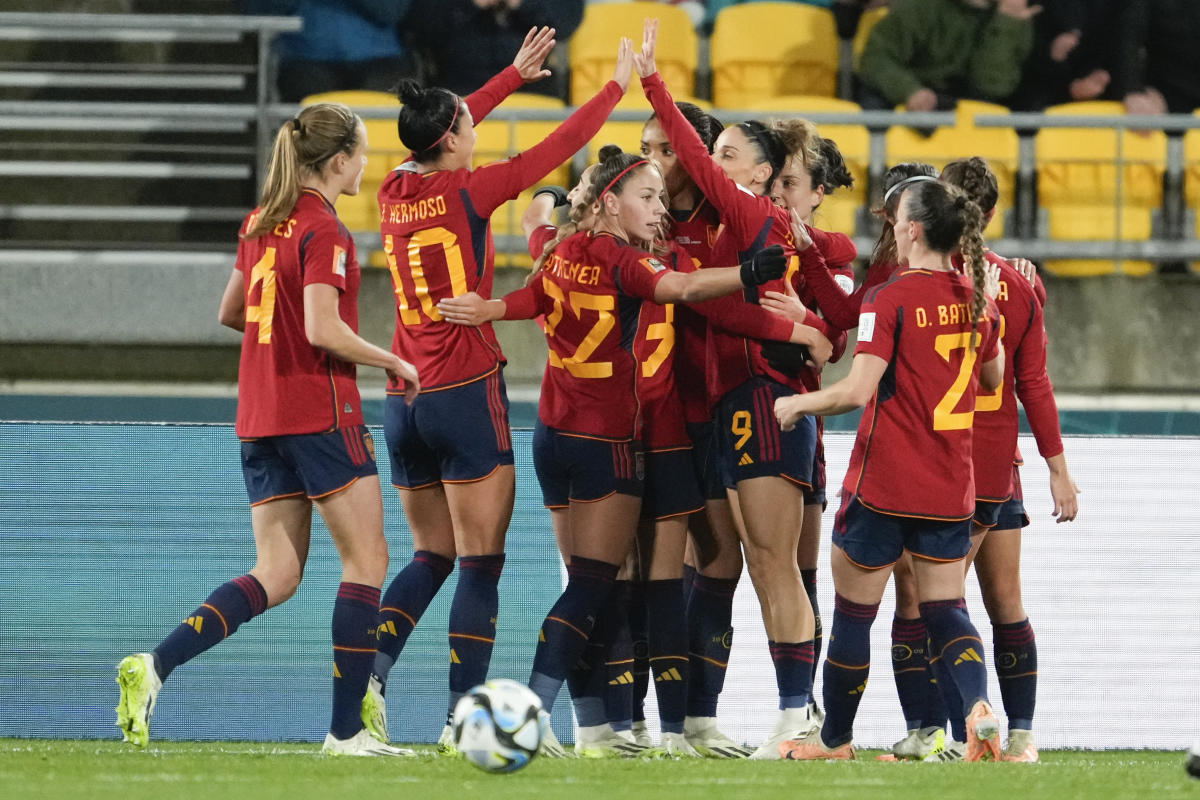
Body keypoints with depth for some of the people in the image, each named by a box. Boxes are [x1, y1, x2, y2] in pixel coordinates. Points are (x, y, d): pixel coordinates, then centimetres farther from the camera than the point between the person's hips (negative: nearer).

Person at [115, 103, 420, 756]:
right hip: (320, 410, -8)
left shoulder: (263, 222, 12)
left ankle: (154, 666, -10)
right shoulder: (323, 231, -13)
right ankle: (346, 729, -1)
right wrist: (393, 363, -9)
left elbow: (229, 313, 20)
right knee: (366, 560, 1)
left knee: (276, 575, 7)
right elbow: (323, 330, -22)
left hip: (260, 419, 8)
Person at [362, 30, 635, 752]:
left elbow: (442, 133, 25)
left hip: (404, 400, 7)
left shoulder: (395, 193, 6)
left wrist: (515, 76, 35)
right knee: (480, 565, -2)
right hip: (468, 394, -7)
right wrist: (618, 86, 9)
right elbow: (558, 149, -4)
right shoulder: (465, 192, -10)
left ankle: (370, 671, -5)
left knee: (433, 557, 16)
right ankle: (463, 718, -7)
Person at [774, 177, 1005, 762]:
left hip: (884, 485, -5)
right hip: (951, 484, 5)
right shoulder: (977, 300, 4)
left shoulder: (890, 300, -14)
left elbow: (856, 391, -20)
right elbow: (993, 378, 20)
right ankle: (979, 706, -18)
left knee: (853, 609, 9)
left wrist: (795, 404, -5)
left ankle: (835, 739, 20)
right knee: (945, 608, 9)